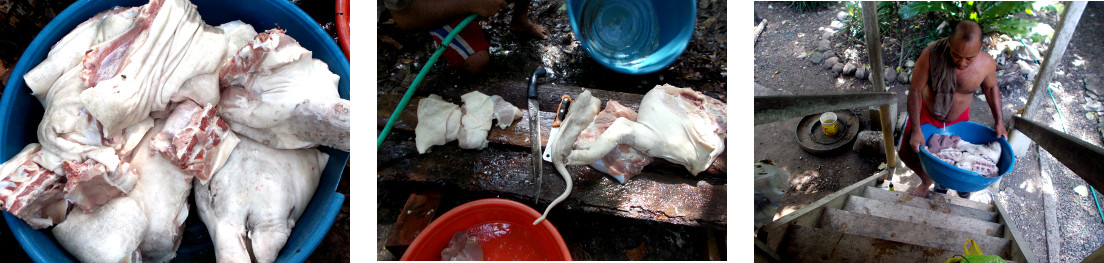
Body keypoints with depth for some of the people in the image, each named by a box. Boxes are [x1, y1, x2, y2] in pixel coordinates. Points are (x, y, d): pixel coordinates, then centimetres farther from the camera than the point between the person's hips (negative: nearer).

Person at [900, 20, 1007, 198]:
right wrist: (915, 130, -30)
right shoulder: (931, 55, -37)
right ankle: (927, 180, 36)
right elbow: (915, 91, -27)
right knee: (906, 152, 4)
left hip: (958, 118, 1)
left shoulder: (987, 64, -27)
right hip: (927, 112, -1)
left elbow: (991, 87, -3)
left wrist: (998, 121, -6)